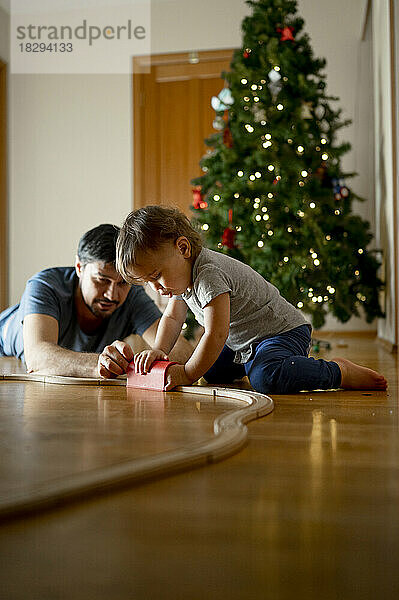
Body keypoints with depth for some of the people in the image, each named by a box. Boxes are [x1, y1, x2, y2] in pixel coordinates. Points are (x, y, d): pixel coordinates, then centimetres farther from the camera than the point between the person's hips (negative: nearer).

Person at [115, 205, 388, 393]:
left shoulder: (209, 275, -29)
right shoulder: (180, 272, 2)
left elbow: (216, 334, -34)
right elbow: (172, 317, 12)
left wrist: (187, 374, -25)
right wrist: (159, 350, -6)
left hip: (283, 330, -11)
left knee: (266, 378, -37)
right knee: (212, 369, 25)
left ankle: (340, 372, -17)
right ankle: (295, 360, 33)